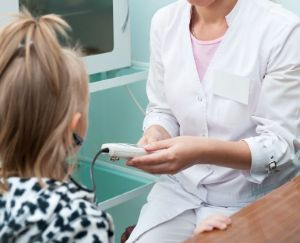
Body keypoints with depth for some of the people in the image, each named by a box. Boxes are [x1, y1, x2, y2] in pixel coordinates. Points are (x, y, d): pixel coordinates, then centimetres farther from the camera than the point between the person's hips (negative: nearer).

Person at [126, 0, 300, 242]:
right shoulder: (165, 21, -3)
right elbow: (162, 110, 6)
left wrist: (202, 152, -33)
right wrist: (156, 135, -17)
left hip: (250, 200, -4)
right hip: (180, 188, 4)